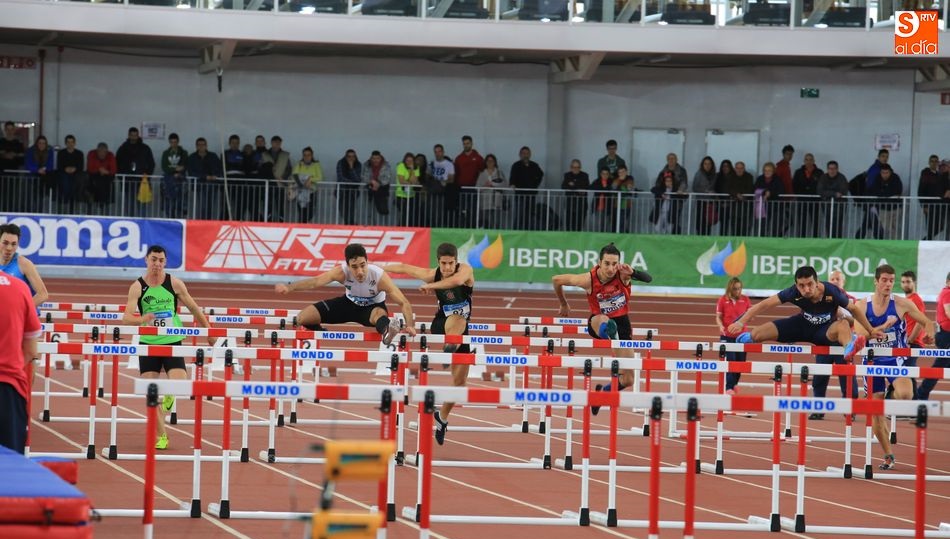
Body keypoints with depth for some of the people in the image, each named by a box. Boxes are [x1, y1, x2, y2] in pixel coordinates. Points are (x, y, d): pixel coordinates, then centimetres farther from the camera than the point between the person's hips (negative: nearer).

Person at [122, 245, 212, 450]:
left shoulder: (174, 283, -2)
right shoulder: (137, 287, -6)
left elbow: (194, 309, 9)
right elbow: (126, 318, -16)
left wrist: (209, 332, 12)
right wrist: (143, 319, -37)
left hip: (172, 342, 0)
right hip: (148, 343, 0)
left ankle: (169, 395, 19)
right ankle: (162, 436, 13)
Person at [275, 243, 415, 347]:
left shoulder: (379, 277, -34)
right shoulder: (342, 272, -30)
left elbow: (404, 303, -33)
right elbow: (315, 282, -38)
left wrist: (409, 325, -50)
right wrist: (290, 287, -55)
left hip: (373, 306, -4)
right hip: (349, 303, 4)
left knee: (380, 314, -44)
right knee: (303, 318, -6)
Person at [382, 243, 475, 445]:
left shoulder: (465, 270, -16)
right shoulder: (432, 275, -9)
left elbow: (457, 280, -41)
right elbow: (404, 268, 4)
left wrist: (431, 286, -35)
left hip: (461, 330, 1)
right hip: (442, 325, -1)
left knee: (460, 379, 2)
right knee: (457, 319, -39)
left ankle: (443, 416, 21)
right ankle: (449, 347, -69)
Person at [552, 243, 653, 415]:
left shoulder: (622, 275, -23)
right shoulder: (589, 280, -24)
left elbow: (648, 278, -40)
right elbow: (556, 280, -9)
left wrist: (632, 273, -60)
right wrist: (564, 305, 6)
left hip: (621, 322, 1)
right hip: (598, 322, -1)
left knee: (628, 379, 1)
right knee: (602, 321, -42)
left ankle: (602, 392, 24)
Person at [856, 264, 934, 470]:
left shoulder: (901, 304, -6)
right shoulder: (863, 306, -3)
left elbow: (927, 322, 0)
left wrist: (929, 332, -23)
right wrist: (883, 327, -27)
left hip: (895, 359, -2)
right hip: (873, 361, 2)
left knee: (905, 394, -32)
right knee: (876, 414, 3)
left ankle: (891, 395, 5)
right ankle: (888, 456, 21)